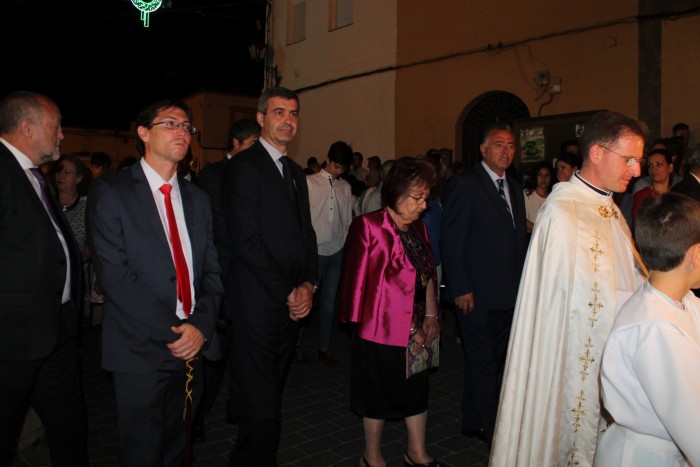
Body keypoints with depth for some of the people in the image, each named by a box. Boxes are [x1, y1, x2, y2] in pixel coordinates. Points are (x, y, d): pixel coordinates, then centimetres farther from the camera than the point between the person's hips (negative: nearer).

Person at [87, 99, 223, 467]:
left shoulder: (198, 198, 11)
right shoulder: (110, 191, -6)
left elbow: (212, 270, 7)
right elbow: (114, 274, -15)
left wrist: (201, 325, -10)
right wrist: (172, 331, -17)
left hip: (191, 346, 5)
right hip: (141, 349, -4)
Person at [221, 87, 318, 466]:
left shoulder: (296, 172, 17)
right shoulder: (243, 166, -7)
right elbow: (247, 240, -15)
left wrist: (308, 284, 1)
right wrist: (287, 293, -13)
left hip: (292, 303, 7)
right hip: (259, 304, -7)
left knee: (271, 394, 15)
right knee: (262, 405, -1)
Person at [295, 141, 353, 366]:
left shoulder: (345, 187, 9)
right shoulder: (309, 182, -2)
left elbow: (348, 220, 12)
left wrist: (346, 246, 8)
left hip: (337, 251, 4)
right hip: (314, 251, -3)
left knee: (329, 300, 9)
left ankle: (324, 347, 21)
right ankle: (296, 343, 20)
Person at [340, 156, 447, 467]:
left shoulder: (418, 228, 7)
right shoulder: (370, 228, -15)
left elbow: (428, 274, 12)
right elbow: (379, 286, -16)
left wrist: (431, 316, 3)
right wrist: (409, 326, -13)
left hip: (416, 330, 7)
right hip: (383, 330, -6)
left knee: (417, 388, 16)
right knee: (380, 394, 9)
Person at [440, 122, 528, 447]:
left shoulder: (514, 187, 15)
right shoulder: (464, 184, -7)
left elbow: (519, 237, 16)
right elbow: (451, 241, -11)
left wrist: (522, 283, 9)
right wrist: (460, 288, -15)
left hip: (510, 293, 7)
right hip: (477, 293, -7)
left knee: (494, 360, 15)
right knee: (483, 362, 4)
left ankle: (473, 421, 31)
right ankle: (493, 431, 18)